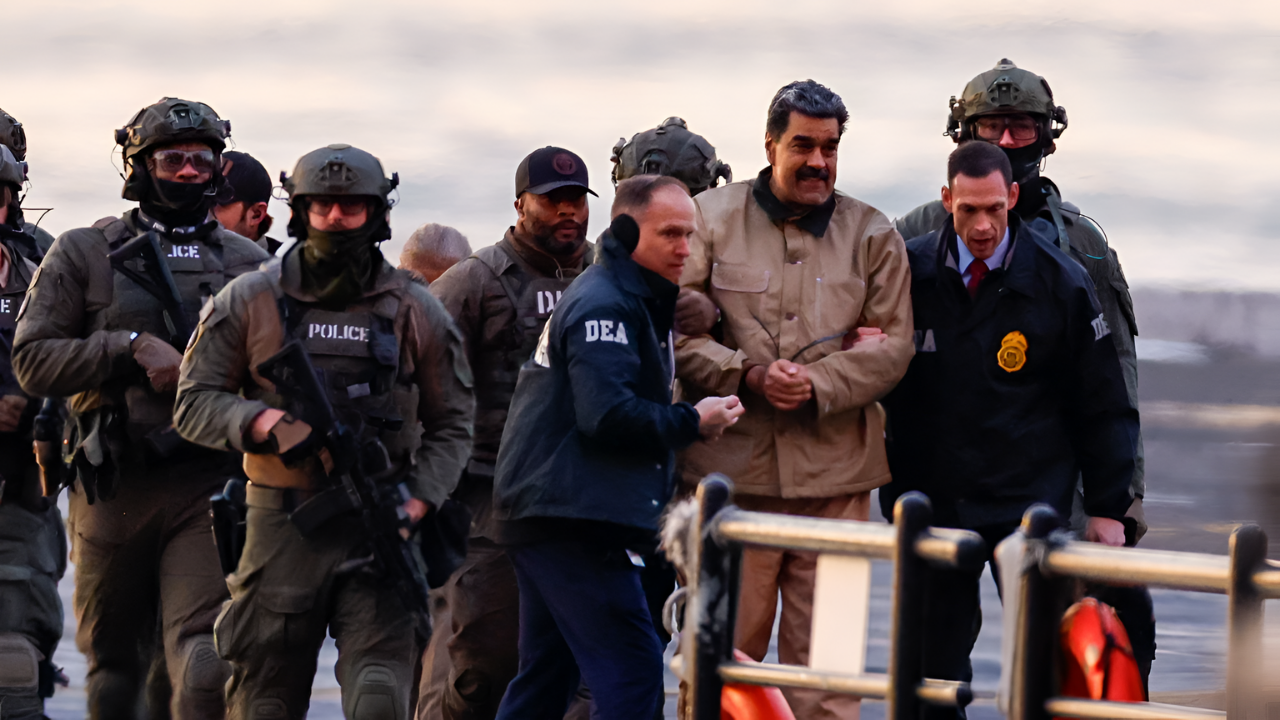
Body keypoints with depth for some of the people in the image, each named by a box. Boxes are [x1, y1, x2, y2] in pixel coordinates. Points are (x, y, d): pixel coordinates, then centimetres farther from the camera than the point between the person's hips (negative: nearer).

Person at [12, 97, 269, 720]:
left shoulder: (248, 264, 12)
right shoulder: (84, 255, 6)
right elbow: (32, 359, -2)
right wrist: (132, 349, -12)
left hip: (210, 489, 0)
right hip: (114, 490, 0)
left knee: (204, 658, -17)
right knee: (114, 661, 13)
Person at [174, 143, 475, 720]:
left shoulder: (416, 313, 7)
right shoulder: (247, 303, 4)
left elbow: (451, 427, 11)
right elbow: (194, 404, 3)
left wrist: (419, 501, -5)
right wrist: (262, 423, -16)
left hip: (381, 530, 0)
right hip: (282, 526, 0)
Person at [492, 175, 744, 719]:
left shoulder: (636, 299, 21)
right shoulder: (604, 304, -14)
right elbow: (607, 414, -25)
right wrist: (692, 423, -13)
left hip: (544, 512, 11)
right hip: (570, 517, -11)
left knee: (546, 675, 15)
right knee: (631, 668, -15)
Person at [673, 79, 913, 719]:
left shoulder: (872, 235, 10)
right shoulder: (712, 219, 6)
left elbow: (892, 343, 4)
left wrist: (817, 385, -12)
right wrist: (749, 376, -15)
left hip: (834, 474, 1)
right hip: (731, 464, -1)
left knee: (823, 658, 1)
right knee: (725, 648, 0)